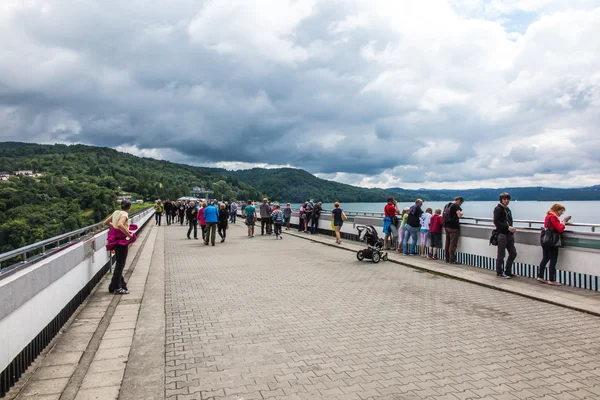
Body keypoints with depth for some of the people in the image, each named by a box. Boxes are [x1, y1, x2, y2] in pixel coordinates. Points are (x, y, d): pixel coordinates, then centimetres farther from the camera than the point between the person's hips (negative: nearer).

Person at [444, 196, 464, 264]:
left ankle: (447, 258, 19)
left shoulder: (447, 205, 13)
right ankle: (452, 260, -2)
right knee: (453, 244, -3)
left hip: (446, 226, 8)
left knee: (447, 243, 13)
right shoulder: (456, 206, -12)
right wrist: (461, 212, -5)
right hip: (453, 227, -8)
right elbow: (459, 215, -25)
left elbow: (444, 216, 23)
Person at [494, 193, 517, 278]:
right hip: (502, 234, -8)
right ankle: (499, 272, 11)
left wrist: (512, 229, 4)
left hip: (509, 235, 8)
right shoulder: (498, 209, -8)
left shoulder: (508, 209, 17)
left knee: (513, 253, 10)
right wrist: (508, 227, -22)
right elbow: (496, 222, -18)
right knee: (501, 255, 0)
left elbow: (509, 221, 20)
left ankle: (507, 271, 22)